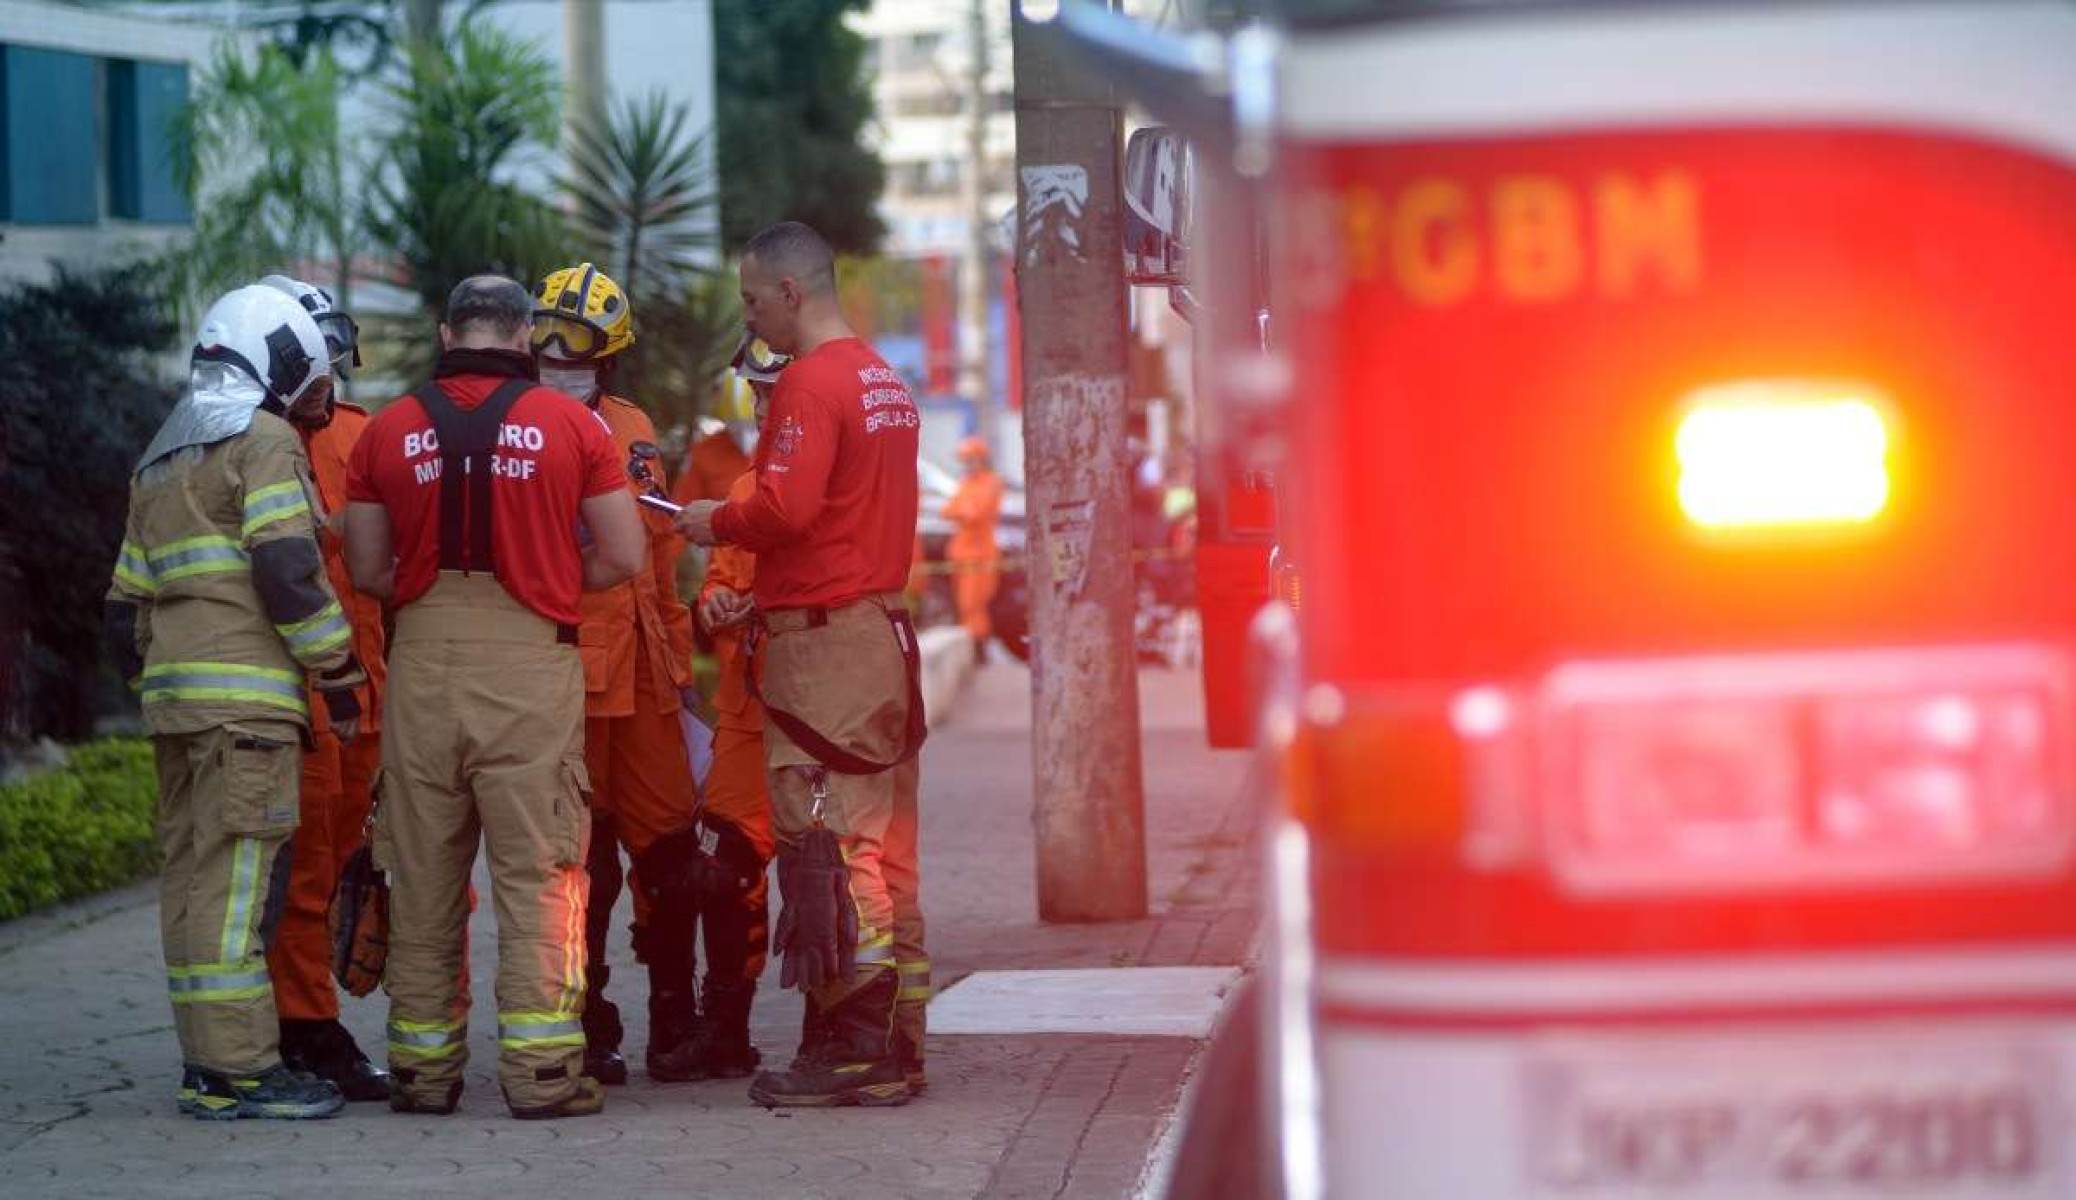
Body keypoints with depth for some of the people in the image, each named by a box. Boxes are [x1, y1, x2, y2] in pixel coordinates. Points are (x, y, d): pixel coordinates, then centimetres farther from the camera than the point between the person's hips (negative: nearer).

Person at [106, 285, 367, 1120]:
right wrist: (338, 674, -8)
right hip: (246, 691, -9)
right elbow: (288, 570, -14)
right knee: (240, 873, -11)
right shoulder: (265, 440, -3)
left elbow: (128, 603, 23)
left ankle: (207, 1063, 13)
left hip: (173, 689, 9)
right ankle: (236, 1068, -14)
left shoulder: (159, 460, 23)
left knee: (192, 873, 10)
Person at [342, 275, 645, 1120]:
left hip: (423, 661, 2)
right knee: (537, 873, 0)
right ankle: (542, 1070, -3)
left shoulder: (389, 431, 5)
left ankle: (423, 1067, 13)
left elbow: (367, 569, 8)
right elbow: (623, 558, 1)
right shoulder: (570, 425, 0)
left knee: (423, 874, 9)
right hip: (531, 661, -2)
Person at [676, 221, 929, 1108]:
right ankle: (893, 1043, 13)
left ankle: (849, 1050, -8)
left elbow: (787, 509, -21)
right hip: (884, 627, 10)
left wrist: (715, 524, -3)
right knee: (882, 841, 10)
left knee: (824, 843, -7)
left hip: (819, 637, -10)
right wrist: (749, 563, 16)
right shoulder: (884, 379, 17)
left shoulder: (810, 384, -12)